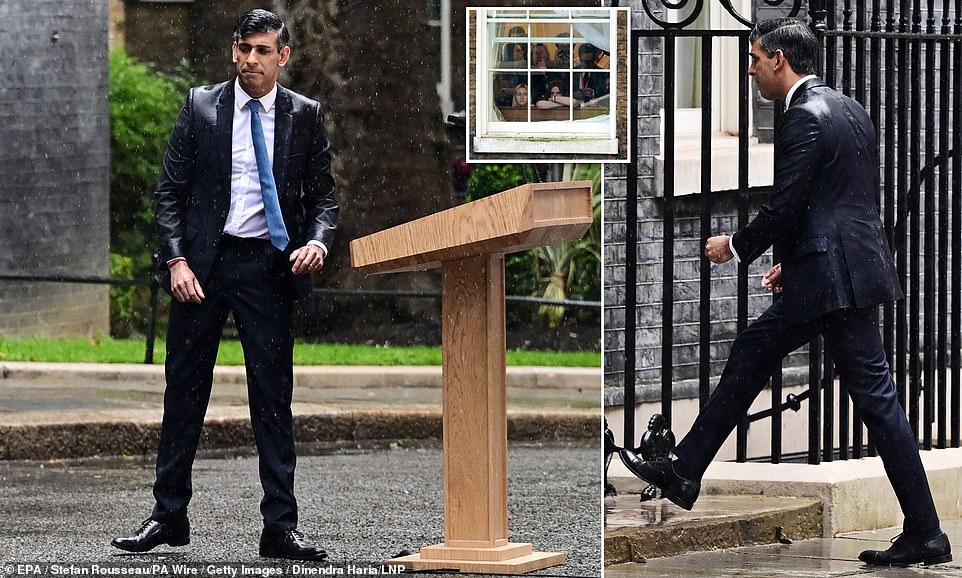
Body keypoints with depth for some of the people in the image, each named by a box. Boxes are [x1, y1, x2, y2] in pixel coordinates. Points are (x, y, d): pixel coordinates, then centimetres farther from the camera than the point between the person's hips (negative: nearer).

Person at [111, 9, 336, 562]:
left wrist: (317, 241, -14)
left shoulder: (305, 116, 4)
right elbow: (170, 191, 3)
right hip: (203, 264, 0)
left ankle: (281, 526, 3)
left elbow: (324, 195, 7)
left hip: (270, 267, 0)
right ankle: (169, 516, 13)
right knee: (185, 390, 5)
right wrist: (177, 261, -8)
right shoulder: (201, 107, 3)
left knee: (274, 396, 0)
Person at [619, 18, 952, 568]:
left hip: (833, 276, -10)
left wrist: (736, 247, 0)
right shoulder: (850, 110, 15)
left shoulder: (805, 117, -14)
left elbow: (785, 206, -17)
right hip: (840, 269, 10)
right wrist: (793, 261, 24)